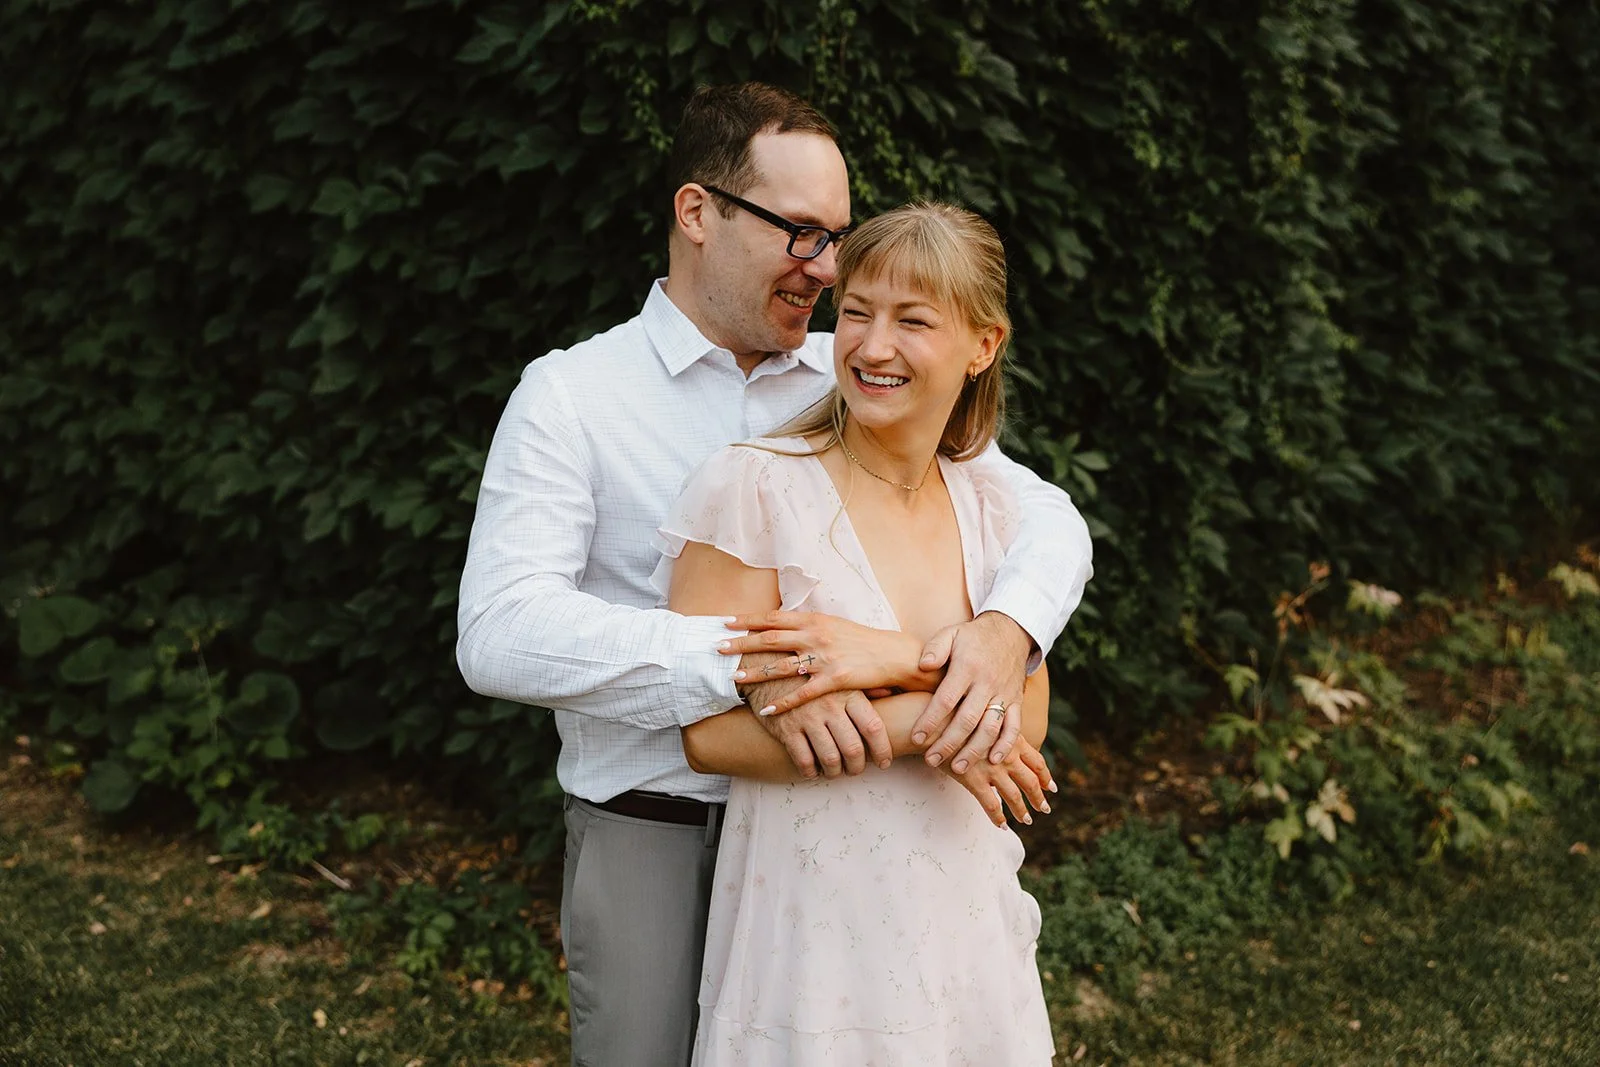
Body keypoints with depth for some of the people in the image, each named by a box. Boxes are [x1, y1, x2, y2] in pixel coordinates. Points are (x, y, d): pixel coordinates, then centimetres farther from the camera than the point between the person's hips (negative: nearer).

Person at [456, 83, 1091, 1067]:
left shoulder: (857, 380, 5)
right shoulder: (571, 395, -7)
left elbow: (1046, 513, 3)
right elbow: (501, 634, -21)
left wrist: (1006, 628, -22)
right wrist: (749, 664, -33)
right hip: (651, 837, -3)